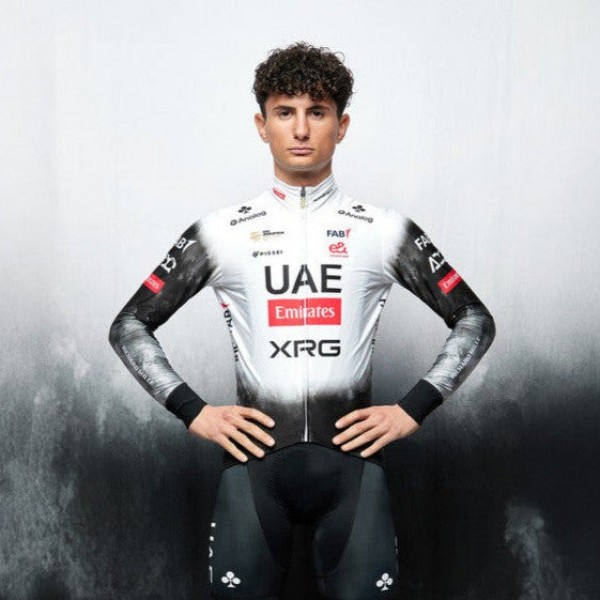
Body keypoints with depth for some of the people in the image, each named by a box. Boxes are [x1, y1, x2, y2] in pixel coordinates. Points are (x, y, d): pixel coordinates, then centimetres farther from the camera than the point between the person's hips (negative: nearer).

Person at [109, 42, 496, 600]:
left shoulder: (384, 231, 6)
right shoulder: (220, 232, 5)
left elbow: (475, 320, 11)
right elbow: (128, 326, 10)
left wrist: (412, 409, 0)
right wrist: (194, 412, -1)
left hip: (352, 456, 1)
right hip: (255, 456, 0)